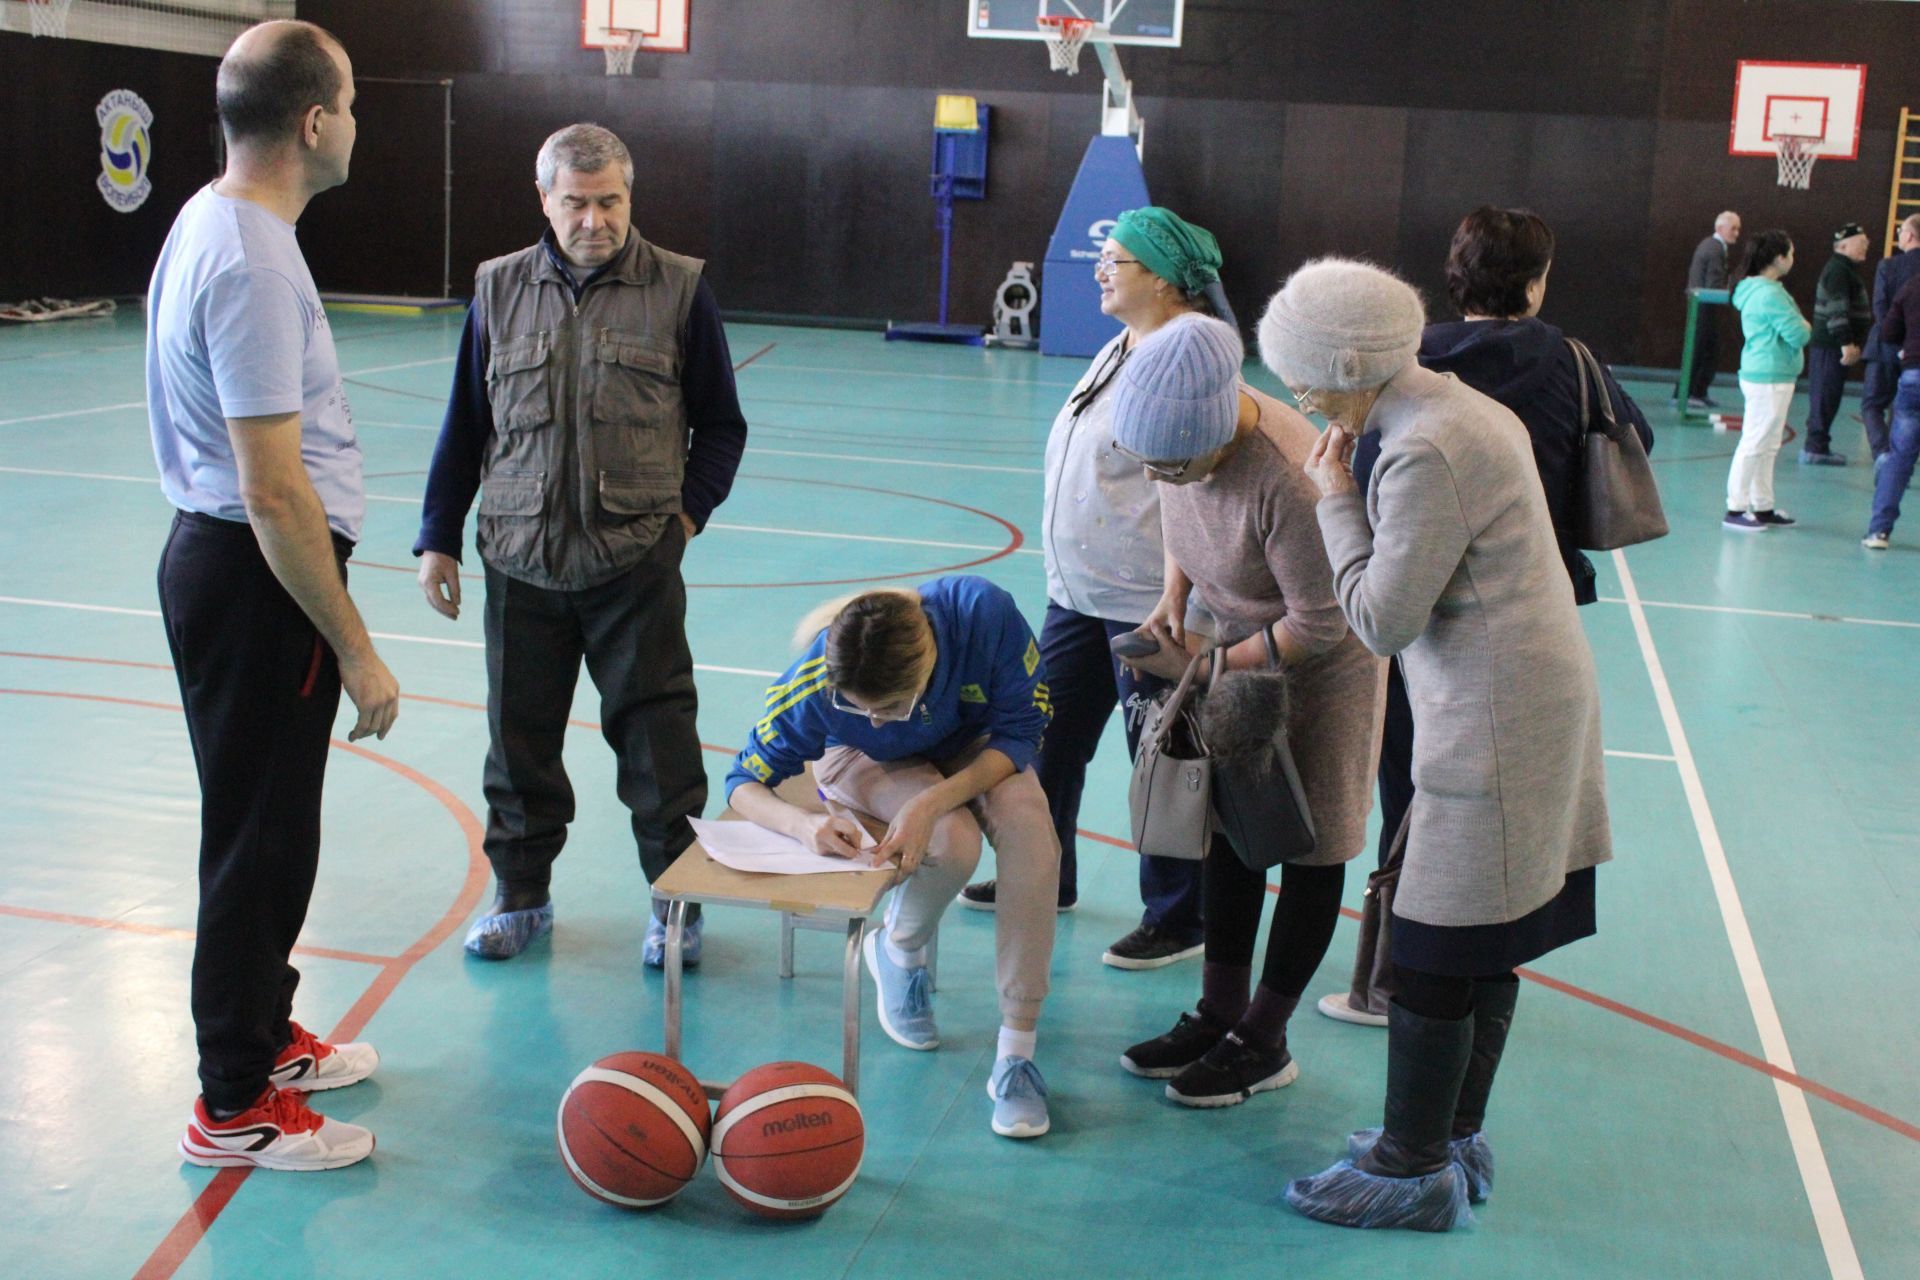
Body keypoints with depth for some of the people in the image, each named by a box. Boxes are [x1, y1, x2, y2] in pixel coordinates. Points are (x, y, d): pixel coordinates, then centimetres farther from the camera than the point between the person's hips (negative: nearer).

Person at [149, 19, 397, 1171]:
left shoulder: (215, 222, 9)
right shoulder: (252, 264, -23)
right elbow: (274, 492, -25)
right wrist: (356, 650, -19)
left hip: (218, 559, 10)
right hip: (257, 576, -10)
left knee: (264, 827, 21)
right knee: (263, 840, 1)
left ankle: (264, 1035, 38)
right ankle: (235, 1107, 15)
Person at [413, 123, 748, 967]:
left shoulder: (679, 290, 2)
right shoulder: (498, 291, 9)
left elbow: (720, 425, 10)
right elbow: (465, 425, 14)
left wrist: (689, 511, -3)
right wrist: (438, 540, 12)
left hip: (637, 564, -2)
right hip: (521, 561, 3)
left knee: (656, 734, 2)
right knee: (519, 735, 11)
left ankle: (676, 902, 17)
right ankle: (522, 892, 27)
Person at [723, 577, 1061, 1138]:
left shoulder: (984, 613, -37)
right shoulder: (815, 683, -34)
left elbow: (1021, 730, -23)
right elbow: (744, 782, -20)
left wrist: (933, 804, -37)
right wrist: (803, 823, -43)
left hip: (978, 751, 1)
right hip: (867, 763, -1)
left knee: (1028, 820, -31)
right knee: (954, 839, -33)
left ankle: (1016, 1051, -24)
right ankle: (898, 954, 1)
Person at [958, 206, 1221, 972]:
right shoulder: (1119, 349, 13)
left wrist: (1176, 605, -23)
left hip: (1148, 606, -10)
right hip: (1078, 593, 10)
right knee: (1050, 737, 18)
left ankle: (1178, 921, 16)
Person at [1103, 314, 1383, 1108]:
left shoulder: (1285, 481, -38)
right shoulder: (1183, 433, -16)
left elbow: (1321, 624, -28)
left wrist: (1208, 667, -22)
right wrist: (1174, 597, -9)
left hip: (1323, 662, -8)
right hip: (1244, 640, 8)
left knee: (1309, 842, 4)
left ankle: (1264, 1042, 13)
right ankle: (1218, 1013, 25)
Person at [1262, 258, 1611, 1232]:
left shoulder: (1426, 453, -20)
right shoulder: (1461, 406, 11)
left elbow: (1382, 619, -18)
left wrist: (1336, 498, -9)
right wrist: (1350, 489, 8)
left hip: (1493, 723, -10)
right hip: (1536, 701, 10)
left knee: (1434, 951, 0)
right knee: (1486, 944, 18)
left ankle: (1415, 1171, 12)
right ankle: (1457, 1138, 31)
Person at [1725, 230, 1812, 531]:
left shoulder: (1758, 290, 13)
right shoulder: (1771, 295, -19)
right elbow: (1798, 335, -20)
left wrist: (1799, 326, 1)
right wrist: (1805, 326, 1)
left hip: (1766, 376, 11)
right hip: (1770, 378, -11)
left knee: (1767, 447, 15)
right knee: (1755, 444, -6)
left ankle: (1763, 508, 22)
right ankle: (1735, 510, -3)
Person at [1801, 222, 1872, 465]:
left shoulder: (1845, 269, 20)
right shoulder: (1838, 270, -14)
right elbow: (1837, 310, -22)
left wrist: (1852, 343, 26)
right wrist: (1846, 343, -25)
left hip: (1833, 345, 10)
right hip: (1831, 345, -10)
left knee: (1825, 398, 13)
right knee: (1826, 397, -7)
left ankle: (1816, 445, 18)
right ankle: (1815, 448, -5)